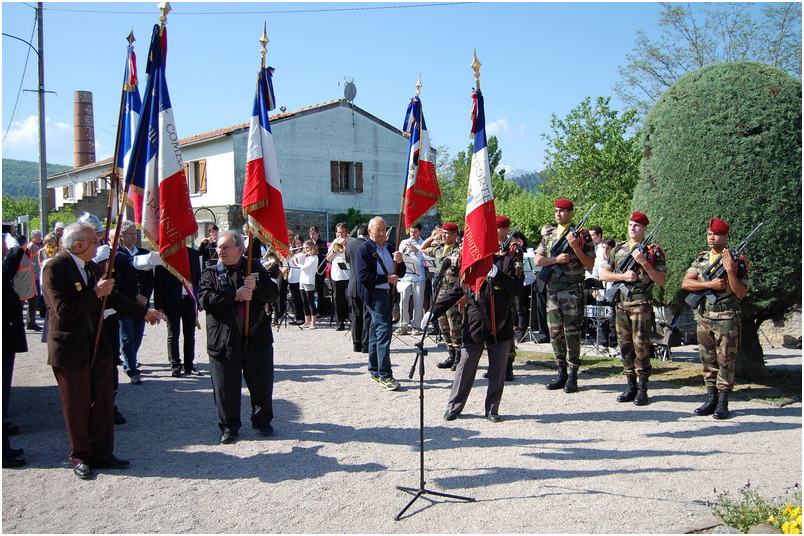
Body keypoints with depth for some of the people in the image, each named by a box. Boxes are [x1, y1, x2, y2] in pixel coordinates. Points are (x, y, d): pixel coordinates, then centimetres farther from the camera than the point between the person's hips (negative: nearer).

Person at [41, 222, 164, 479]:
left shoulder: (92, 267, 8)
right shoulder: (55, 268, -15)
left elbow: (113, 297, 19)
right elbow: (63, 310, -24)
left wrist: (144, 311, 17)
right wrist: (96, 294, -21)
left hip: (98, 347, 7)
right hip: (70, 349, -7)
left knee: (103, 403, 11)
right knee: (77, 407, 7)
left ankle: (102, 453, 23)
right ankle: (80, 457, 23)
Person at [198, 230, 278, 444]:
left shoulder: (255, 267, 6)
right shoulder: (210, 272, 3)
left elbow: (273, 294, 1)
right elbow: (205, 299, -13)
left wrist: (256, 287, -18)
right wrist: (236, 295, -19)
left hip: (257, 337, 1)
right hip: (224, 339, -1)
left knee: (261, 384, 9)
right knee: (226, 386, 6)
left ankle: (262, 422, 27)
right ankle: (229, 427, 22)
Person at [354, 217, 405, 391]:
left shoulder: (390, 247, 14)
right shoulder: (364, 249, -6)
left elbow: (400, 273, 13)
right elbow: (363, 276, -14)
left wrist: (400, 262, -7)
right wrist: (387, 278, -14)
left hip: (388, 294, 7)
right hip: (374, 295, -7)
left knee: (376, 329, 14)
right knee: (384, 330, -14)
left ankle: (374, 370, 23)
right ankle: (385, 375, -13)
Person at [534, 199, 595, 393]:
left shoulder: (581, 235, -2)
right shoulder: (549, 235, 12)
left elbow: (590, 264, -4)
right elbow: (538, 260, 5)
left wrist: (576, 248, -17)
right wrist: (556, 259, -11)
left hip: (573, 290, -5)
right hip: (552, 290, 5)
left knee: (572, 333, -3)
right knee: (555, 333, 8)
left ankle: (573, 376, 5)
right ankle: (561, 373, 18)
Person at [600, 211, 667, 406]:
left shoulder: (653, 251, 1)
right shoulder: (618, 249, 13)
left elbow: (662, 281, -5)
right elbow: (603, 274, 9)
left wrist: (644, 263, -15)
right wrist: (623, 276, -7)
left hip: (642, 305, -4)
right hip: (621, 304, 4)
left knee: (641, 346, -5)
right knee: (625, 346, 7)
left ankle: (642, 389, 4)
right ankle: (631, 386, 17)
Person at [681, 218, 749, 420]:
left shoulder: (736, 261, -4)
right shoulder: (701, 259, 9)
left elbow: (741, 293, -11)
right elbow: (685, 283, -2)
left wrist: (730, 270, -22)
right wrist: (710, 284, -15)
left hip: (727, 319, -5)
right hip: (704, 318, 5)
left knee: (725, 361, -2)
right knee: (708, 360, 9)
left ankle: (723, 403, 5)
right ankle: (711, 400, 18)